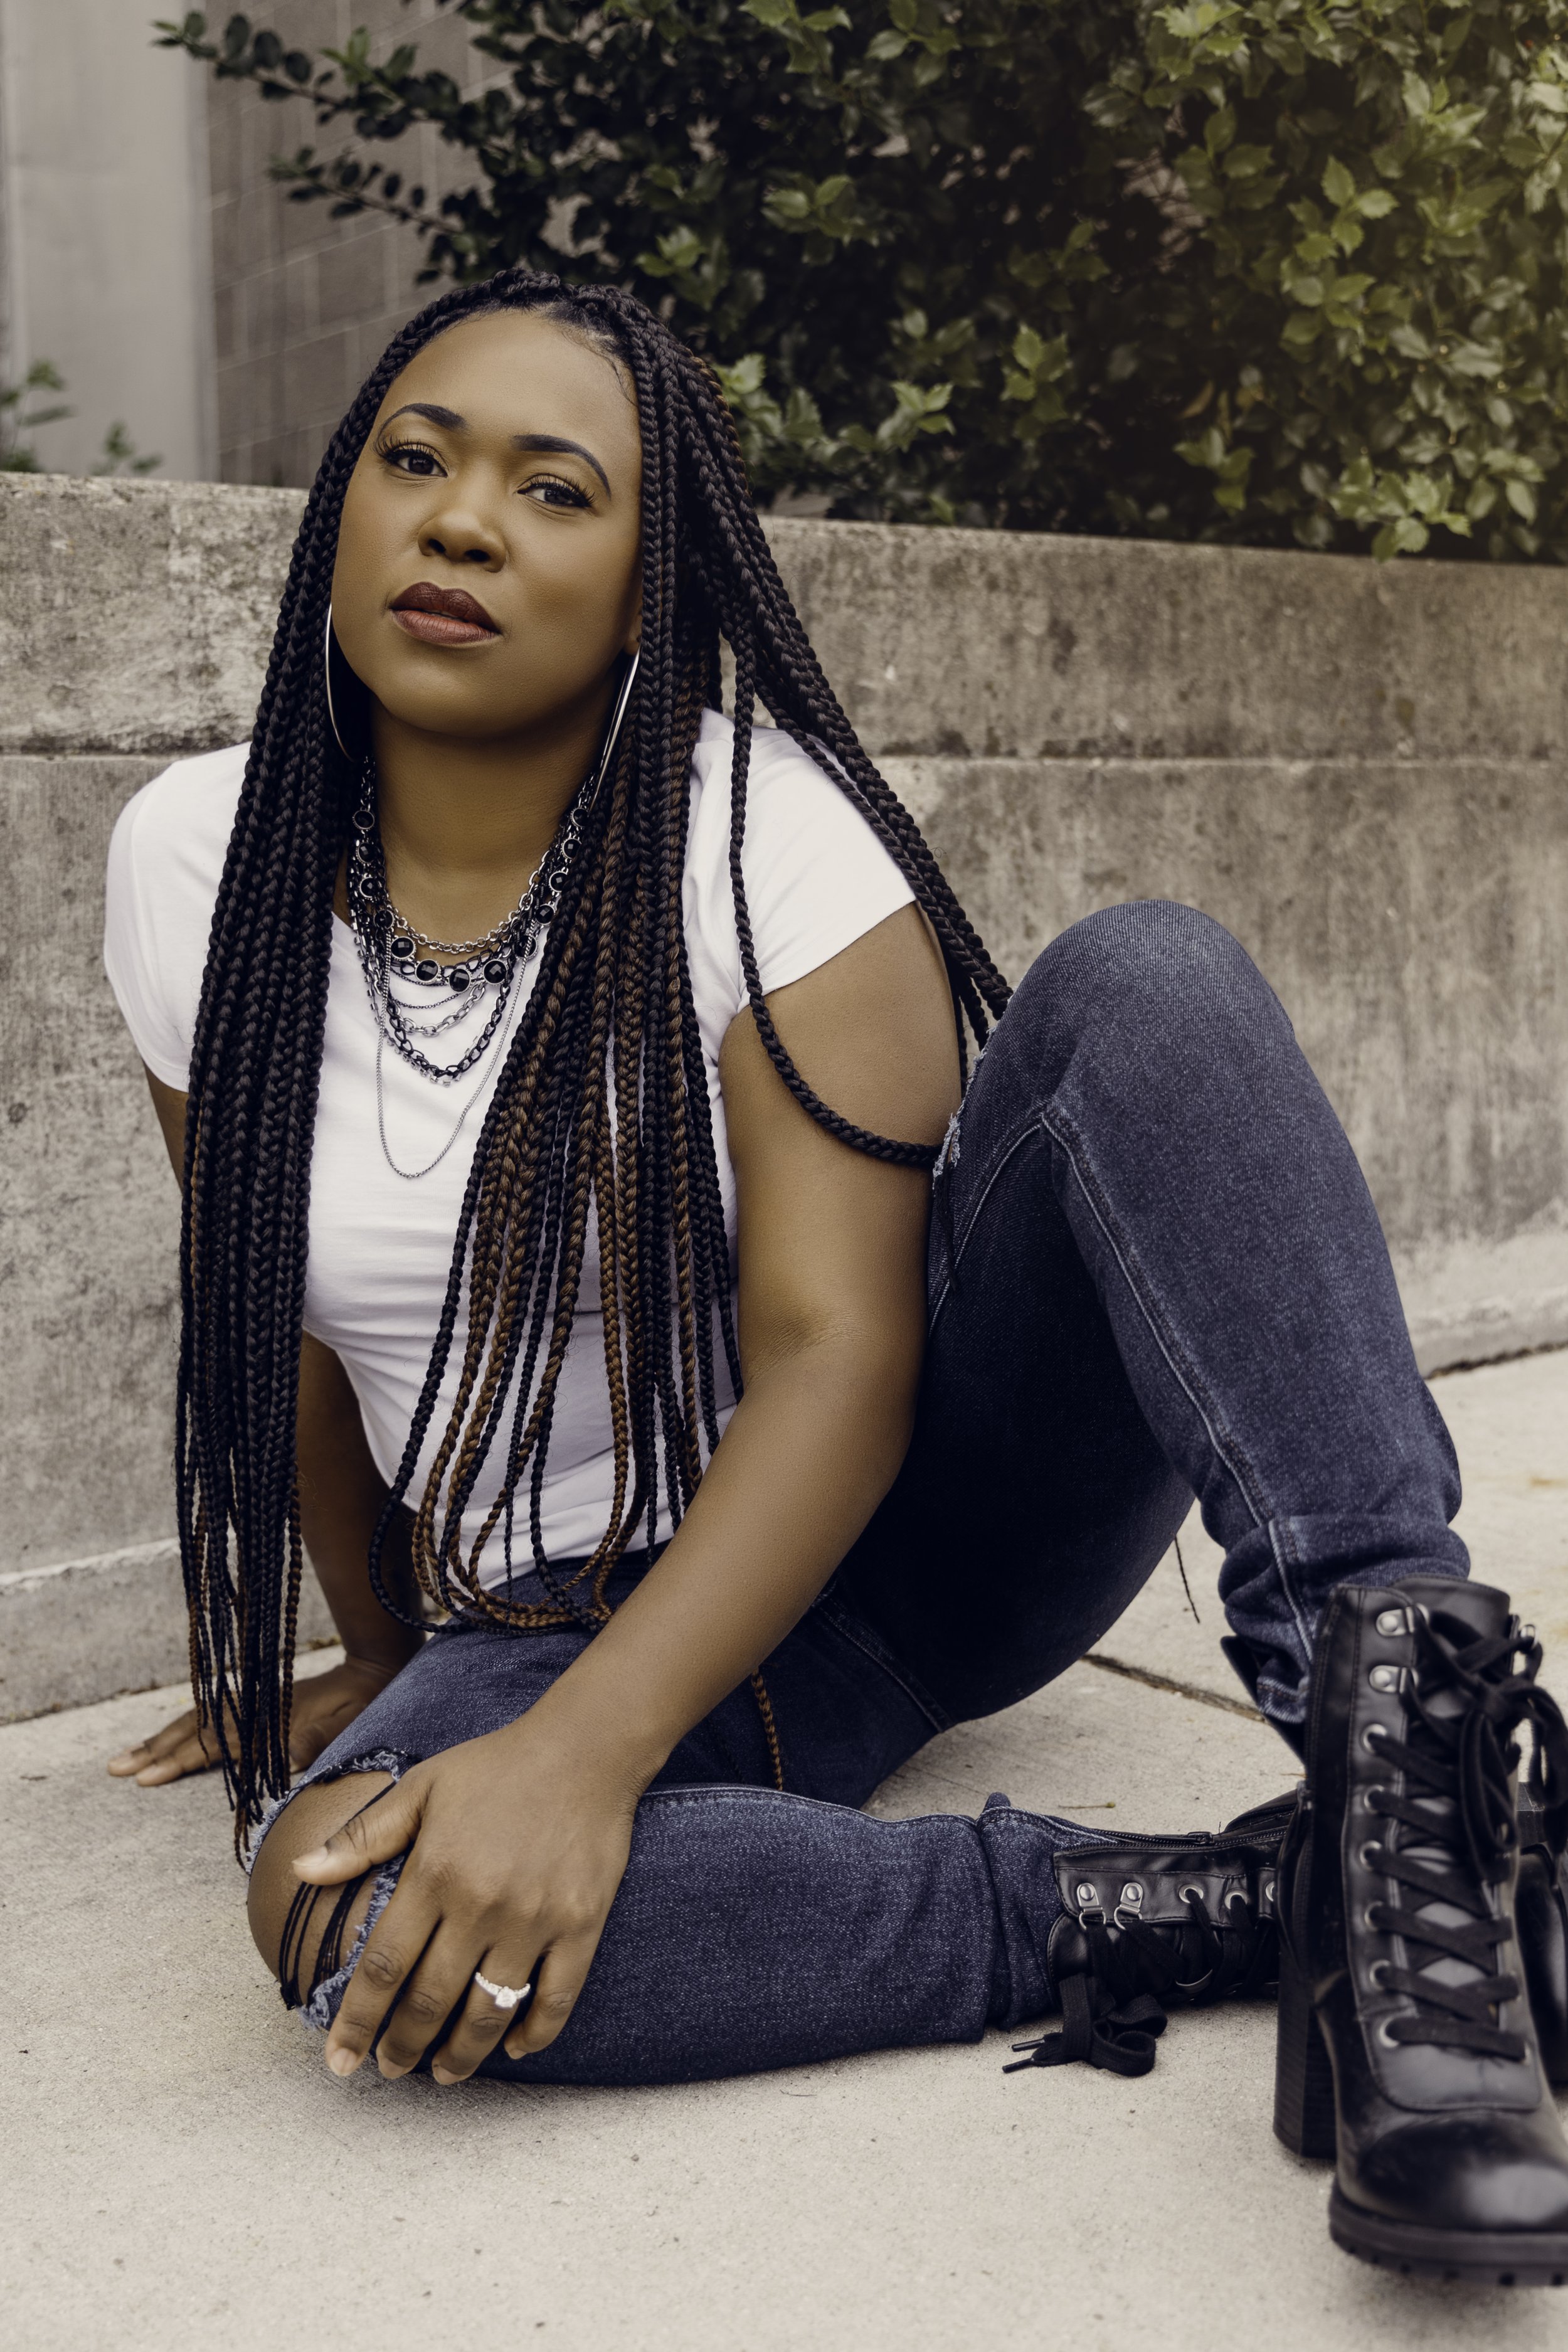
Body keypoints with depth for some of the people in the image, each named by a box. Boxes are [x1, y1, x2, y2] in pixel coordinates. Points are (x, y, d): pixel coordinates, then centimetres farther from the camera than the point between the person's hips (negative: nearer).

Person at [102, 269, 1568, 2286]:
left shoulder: (769, 835, -14)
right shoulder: (201, 859, -2)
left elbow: (838, 1363, -21)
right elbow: (279, 1312, 9)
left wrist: (582, 1750, -33)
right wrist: (389, 1659, 15)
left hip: (911, 1494, -1)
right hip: (568, 1614, 2)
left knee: (1147, 979, -26)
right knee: (351, 1906, -32)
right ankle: (1207, 1914, -27)